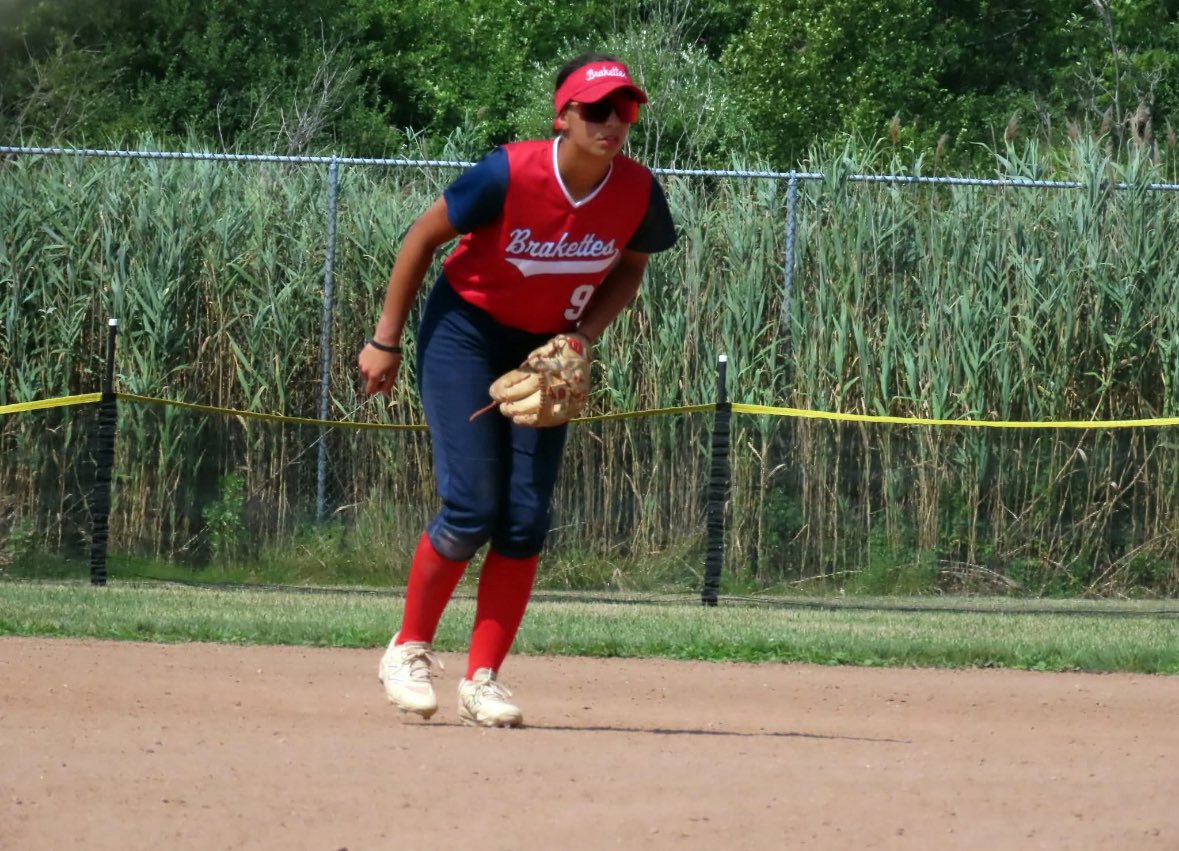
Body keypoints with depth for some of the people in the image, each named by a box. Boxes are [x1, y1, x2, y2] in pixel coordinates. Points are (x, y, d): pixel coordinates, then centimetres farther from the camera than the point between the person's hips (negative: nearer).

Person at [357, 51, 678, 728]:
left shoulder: (638, 191, -16)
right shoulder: (509, 175, -27)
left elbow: (628, 270, 5)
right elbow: (423, 239, -14)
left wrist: (585, 335, -12)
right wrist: (386, 341, -9)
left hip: (548, 350, 4)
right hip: (466, 333, -4)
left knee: (527, 520, -4)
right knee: (471, 511, -12)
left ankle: (483, 679, 6)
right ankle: (410, 649, 9)